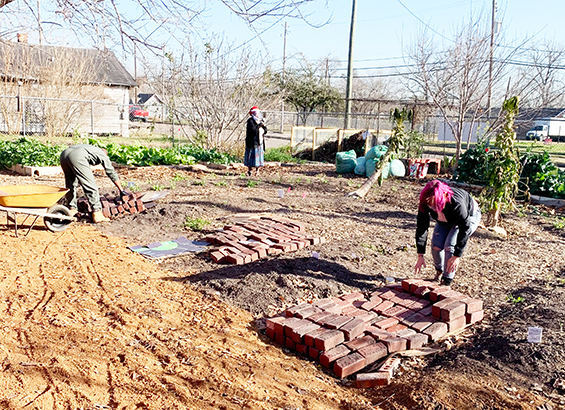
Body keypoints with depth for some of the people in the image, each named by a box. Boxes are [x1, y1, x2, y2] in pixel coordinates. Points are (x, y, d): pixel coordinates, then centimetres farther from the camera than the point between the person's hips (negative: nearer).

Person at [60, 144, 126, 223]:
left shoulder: (92, 149, 42)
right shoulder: (103, 155, 25)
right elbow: (112, 173, 26)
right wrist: (121, 190, 32)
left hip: (64, 154, 7)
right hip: (77, 157, -7)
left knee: (70, 184, 23)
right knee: (90, 186, -2)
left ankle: (72, 209, 29)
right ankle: (97, 214, -3)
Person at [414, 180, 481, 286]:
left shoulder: (457, 204, -44)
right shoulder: (425, 203, -31)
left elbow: (465, 229, -32)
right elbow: (421, 227, -23)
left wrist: (457, 256, -29)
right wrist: (420, 256, -25)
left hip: (469, 216, -4)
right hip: (446, 219, 5)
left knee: (450, 245, -21)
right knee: (436, 244, -11)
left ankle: (446, 282, -5)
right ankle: (439, 270, 19)